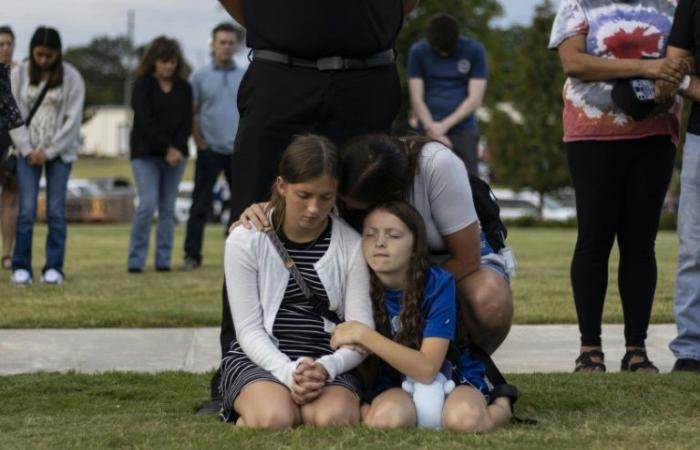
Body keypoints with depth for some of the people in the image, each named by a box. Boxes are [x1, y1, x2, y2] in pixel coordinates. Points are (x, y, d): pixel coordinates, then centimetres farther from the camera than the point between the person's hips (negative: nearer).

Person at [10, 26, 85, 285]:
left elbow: (73, 119, -5)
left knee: (56, 210, -3)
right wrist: (27, 150, -8)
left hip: (60, 151, -1)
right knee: (26, 210, -7)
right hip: (28, 150, 1)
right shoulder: (19, 74, 0)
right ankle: (21, 267, 0)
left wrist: (49, 151, -10)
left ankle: (54, 268, 1)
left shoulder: (71, 78, -4)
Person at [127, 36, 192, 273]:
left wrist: (177, 149, -13)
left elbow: (187, 122, 3)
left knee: (168, 208, 3)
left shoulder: (183, 88, 9)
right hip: (146, 153, -4)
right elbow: (146, 121, -11)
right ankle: (136, 260, -7)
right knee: (148, 203, -14)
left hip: (176, 153, 4)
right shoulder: (143, 85, -2)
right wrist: (167, 148, -18)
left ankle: (163, 260, 6)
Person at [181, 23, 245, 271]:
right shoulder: (200, 77, 3)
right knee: (200, 205, -3)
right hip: (210, 150, -2)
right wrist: (200, 142, -4)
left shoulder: (247, 77, 7)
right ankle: (192, 255, -1)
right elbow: (191, 113, 3)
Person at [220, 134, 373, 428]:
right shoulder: (245, 239, -3)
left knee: (333, 419, -35)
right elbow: (249, 328, -5)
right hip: (260, 360, 0)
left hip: (327, 364, 1)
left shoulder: (351, 245, 0)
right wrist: (288, 371, -24)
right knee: (273, 419, -35)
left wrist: (326, 367, -24)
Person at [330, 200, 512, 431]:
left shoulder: (438, 284, -18)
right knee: (383, 419, -36)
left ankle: (499, 407, -3)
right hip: (399, 386, 1)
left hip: (455, 380, -1)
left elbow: (427, 369, -24)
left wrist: (363, 334, -28)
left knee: (464, 418, -38)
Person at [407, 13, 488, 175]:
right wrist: (433, 131, -14)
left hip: (464, 131, -1)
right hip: (429, 133, 1)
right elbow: (416, 98, -2)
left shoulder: (475, 51, -2)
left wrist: (445, 125, -14)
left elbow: (475, 98, -5)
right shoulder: (418, 52, 0)